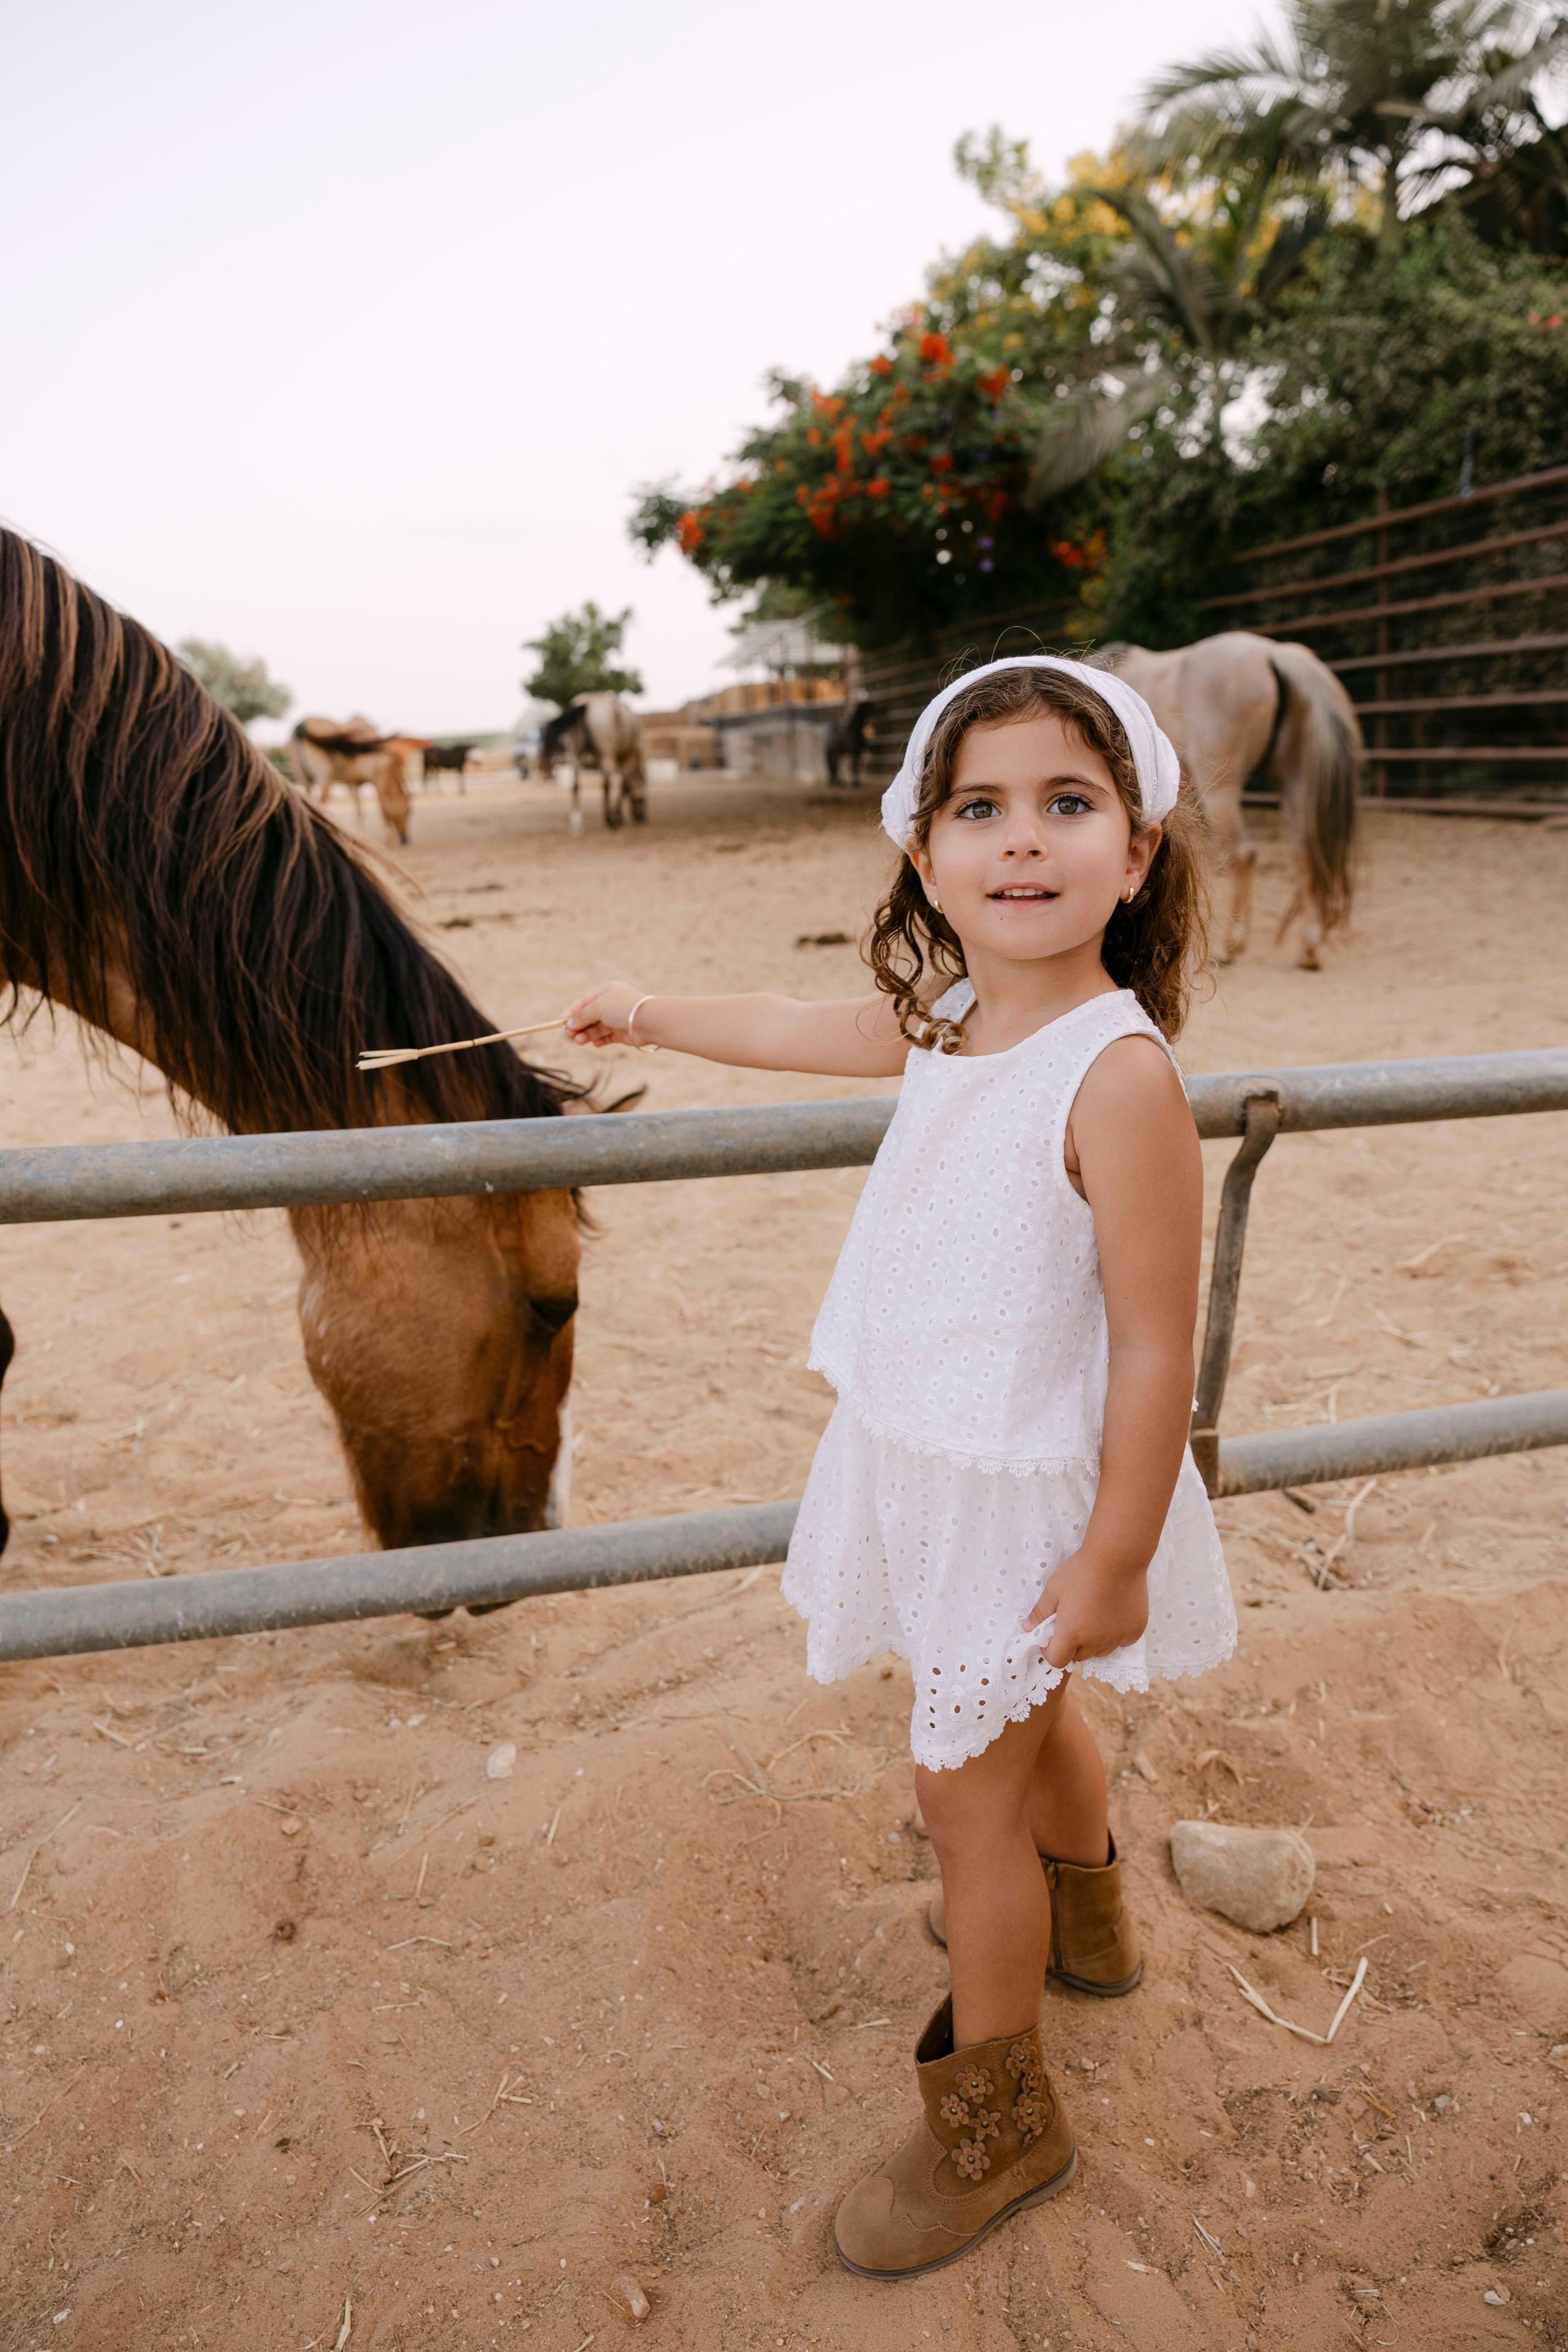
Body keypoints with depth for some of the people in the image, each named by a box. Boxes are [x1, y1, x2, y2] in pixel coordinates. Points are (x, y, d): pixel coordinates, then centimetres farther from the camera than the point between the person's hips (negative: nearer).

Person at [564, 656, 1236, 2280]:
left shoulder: (1118, 1074, -28)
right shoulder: (946, 1023, -3)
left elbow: (1154, 1350, -24)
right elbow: (801, 1029, 17)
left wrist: (1116, 1558, -19)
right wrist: (651, 1017, 30)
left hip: (1029, 1492, -8)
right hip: (926, 1463, 8)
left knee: (964, 1785, 7)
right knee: (1022, 1714, 29)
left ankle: (995, 2123, 32)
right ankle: (1083, 1915, 59)